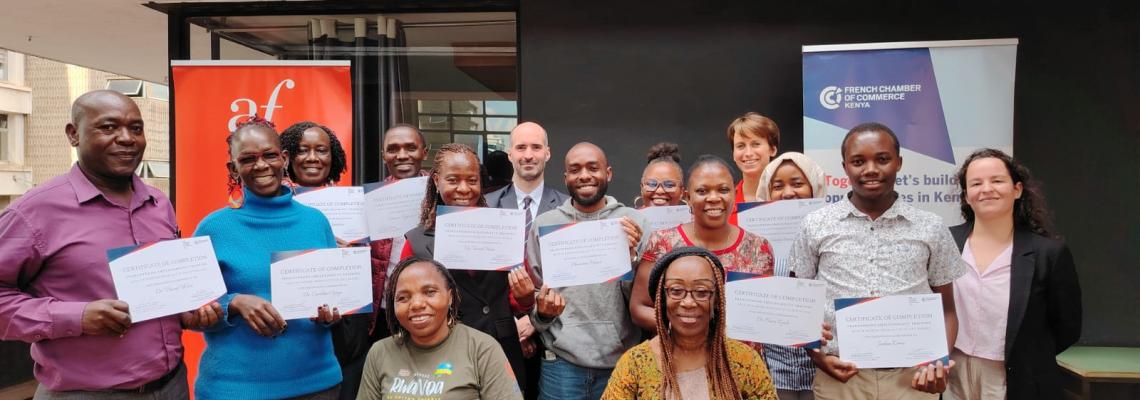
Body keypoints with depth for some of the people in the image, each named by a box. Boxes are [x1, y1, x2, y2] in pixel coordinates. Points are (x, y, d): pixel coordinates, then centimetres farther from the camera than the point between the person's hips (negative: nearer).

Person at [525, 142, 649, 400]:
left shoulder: (635, 222, -2)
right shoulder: (544, 224, 1)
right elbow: (531, 294, 9)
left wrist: (631, 255, -17)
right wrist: (542, 312, -11)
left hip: (622, 363, 0)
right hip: (561, 364, 0)